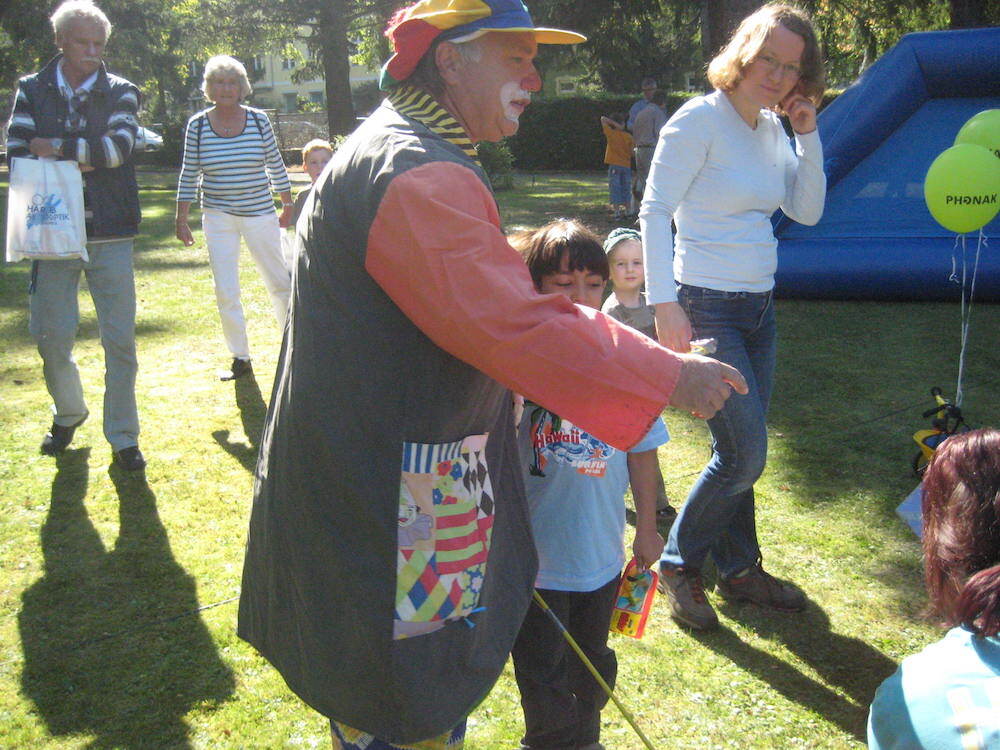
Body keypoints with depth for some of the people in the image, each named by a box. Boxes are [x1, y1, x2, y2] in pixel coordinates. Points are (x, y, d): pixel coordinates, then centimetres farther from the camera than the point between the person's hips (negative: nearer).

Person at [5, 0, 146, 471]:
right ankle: (68, 414, 34)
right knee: (51, 335, 7)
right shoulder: (33, 90, 8)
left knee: (119, 339, 1)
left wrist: (58, 149, -12)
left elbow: (120, 145, -13)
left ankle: (123, 438, 12)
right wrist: (88, 158, -14)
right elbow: (17, 152, -2)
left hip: (109, 234, -1)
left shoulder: (120, 92, 5)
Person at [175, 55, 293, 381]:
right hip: (218, 217, 1)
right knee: (225, 292, 2)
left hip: (260, 214, 0)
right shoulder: (197, 125, -2)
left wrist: (288, 206, 9)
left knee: (279, 283, 5)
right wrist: (181, 219, 1)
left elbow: (276, 166, 6)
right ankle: (240, 358, 13)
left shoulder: (258, 120, -3)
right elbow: (189, 176, 3)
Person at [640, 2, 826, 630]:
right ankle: (678, 565, 11)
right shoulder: (700, 120, -11)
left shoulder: (772, 130, 10)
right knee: (745, 454, -8)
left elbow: (808, 211, 10)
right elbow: (654, 214, -15)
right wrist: (666, 305, -22)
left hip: (759, 307, 7)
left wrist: (808, 133, 0)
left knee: (741, 453, 14)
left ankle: (740, 569, 29)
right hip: (706, 308, -7)